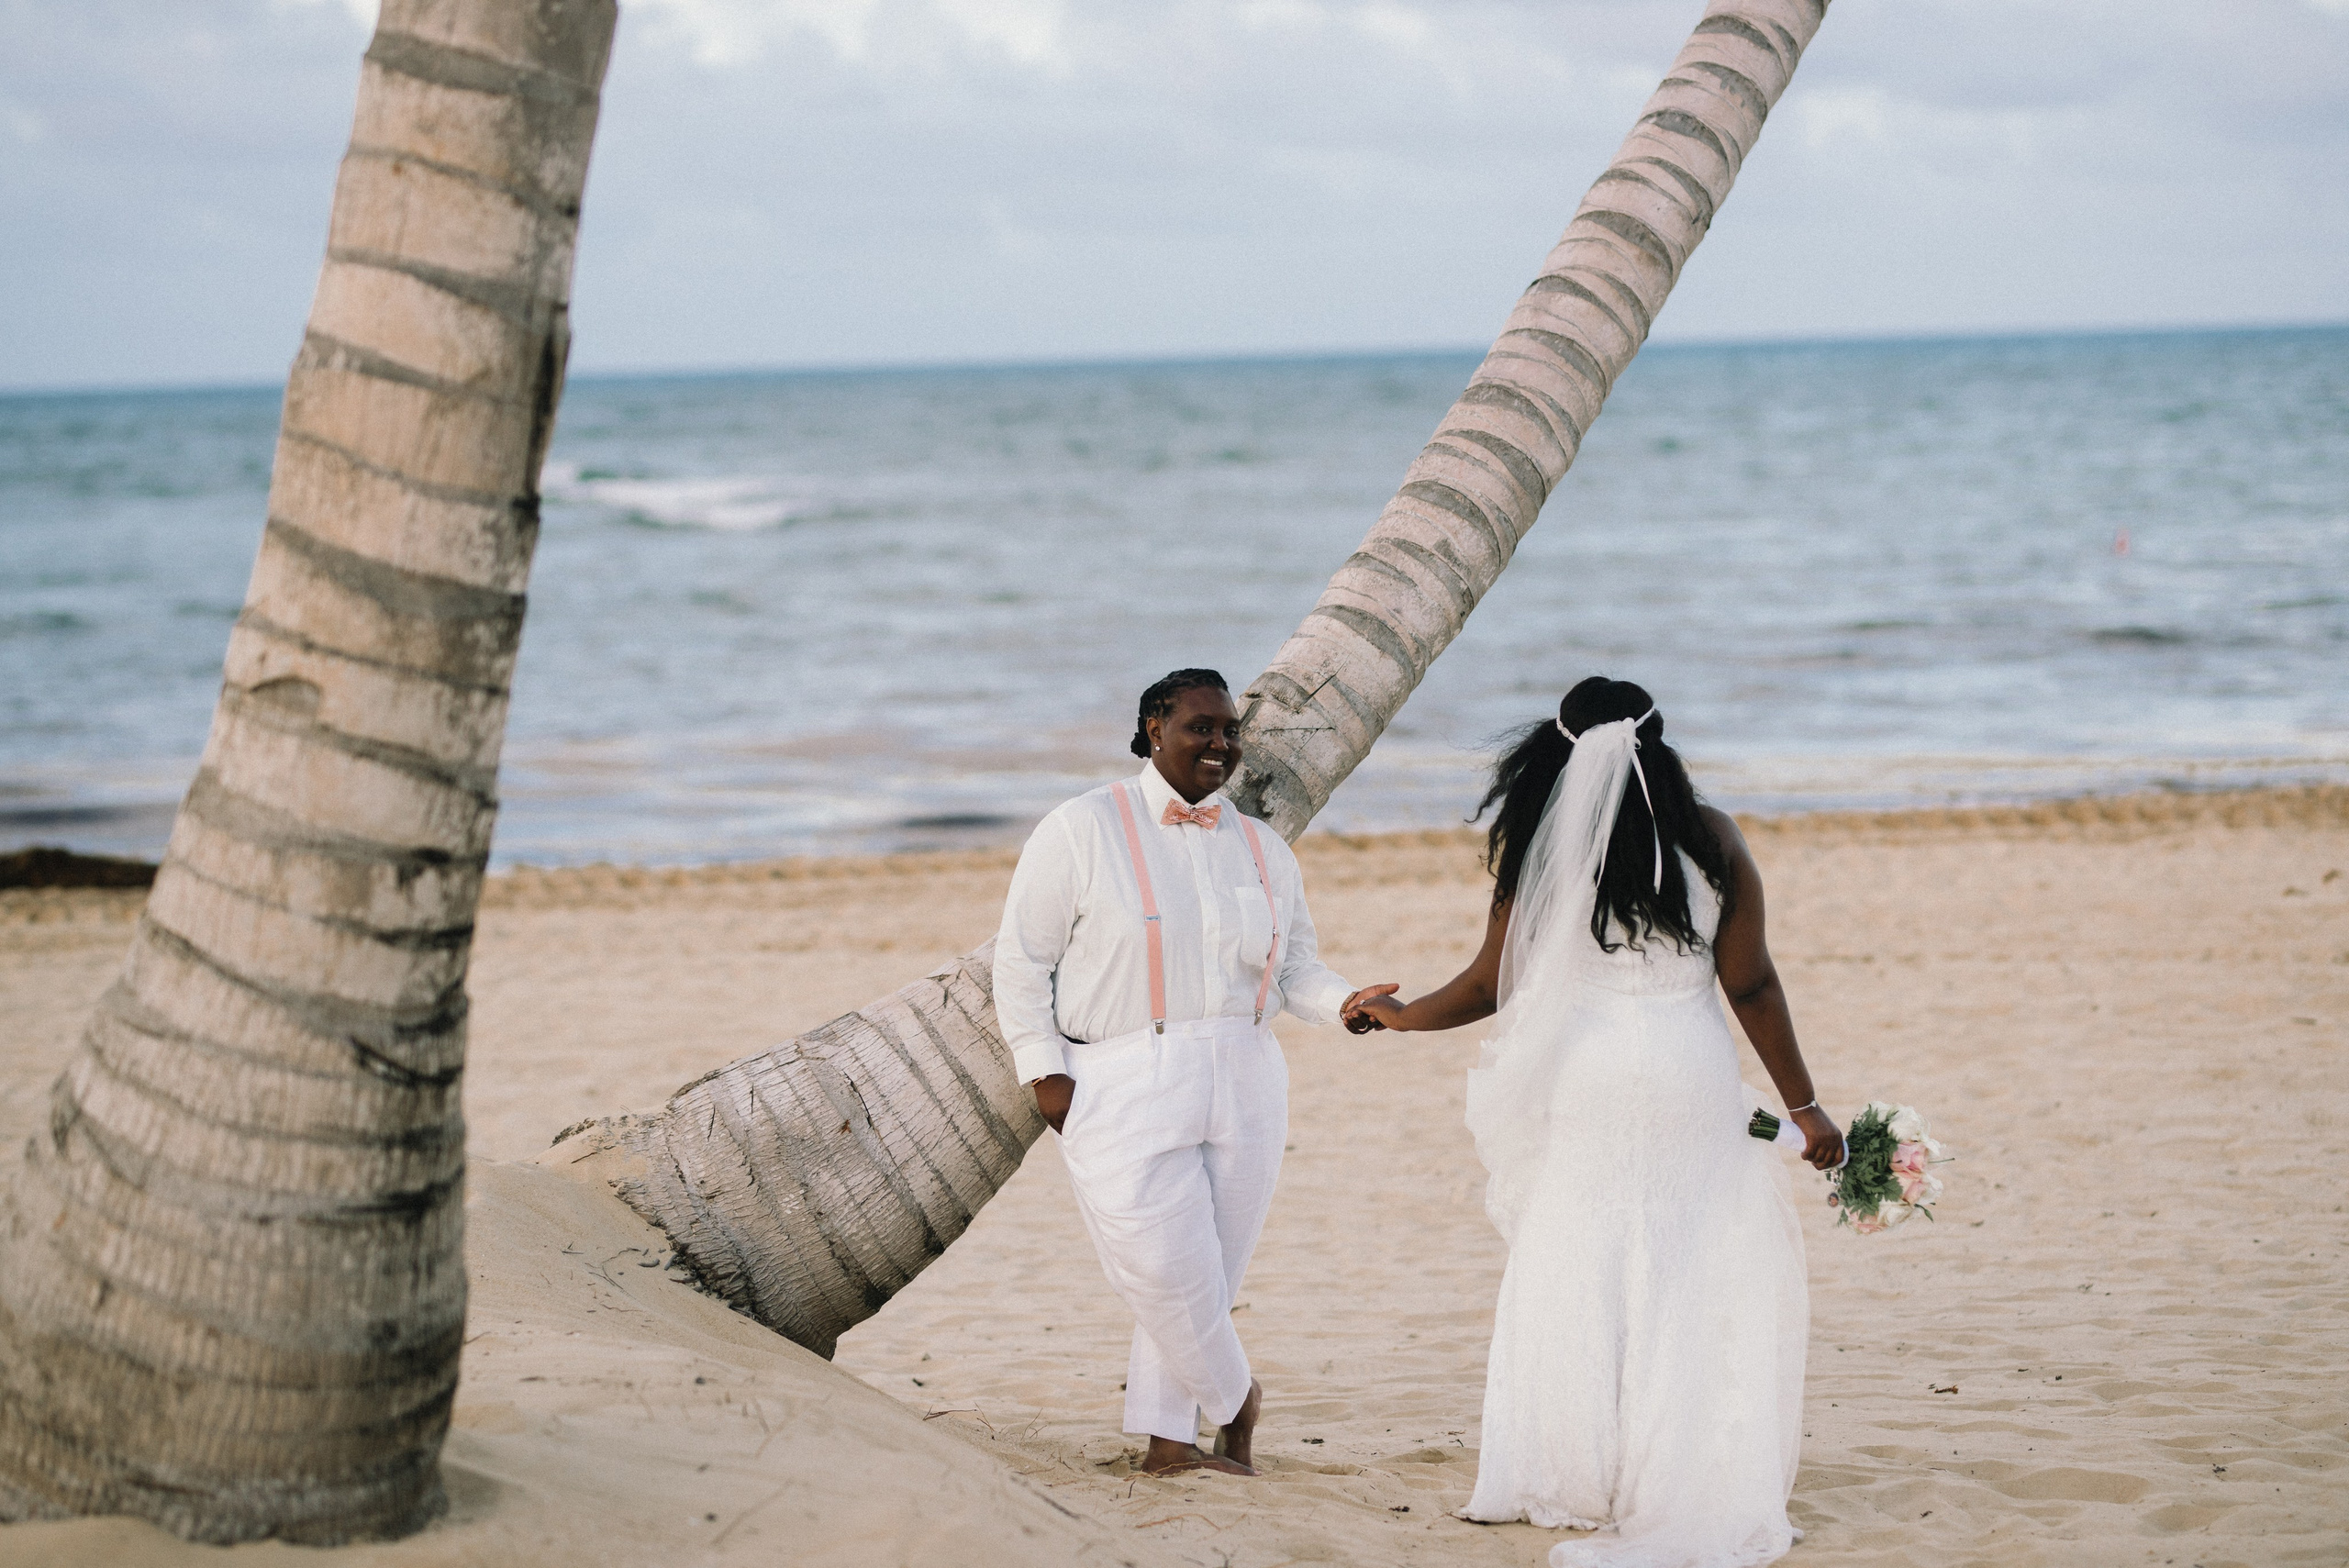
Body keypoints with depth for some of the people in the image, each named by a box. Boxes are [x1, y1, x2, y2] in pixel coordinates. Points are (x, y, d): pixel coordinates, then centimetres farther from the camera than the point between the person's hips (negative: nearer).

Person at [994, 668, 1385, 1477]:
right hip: (1126, 1092, -4)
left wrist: (1347, 1003, -5)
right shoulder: (1082, 830, -2)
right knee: (1168, 1272, -9)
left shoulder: (1263, 850, 13)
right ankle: (1234, 1399, 16)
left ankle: (1167, 1440, 16)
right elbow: (1022, 961, 0)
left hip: (1243, 1087, 5)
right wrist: (1044, 1072, -7)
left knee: (1206, 1279, 6)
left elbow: (1295, 970, 16)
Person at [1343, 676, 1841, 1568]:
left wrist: (1401, 1016, 21)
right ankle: (1701, 1490, 4)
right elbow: (1751, 986, -1)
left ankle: (1539, 1475, 16)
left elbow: (1491, 985, 3)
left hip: (1586, 1084, 1)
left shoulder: (1537, 847, -2)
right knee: (1706, 1279, 5)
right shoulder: (1711, 839, -3)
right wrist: (1803, 1107, 7)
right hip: (1694, 1083, -1)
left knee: (1565, 1275, 10)